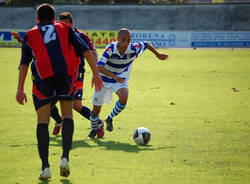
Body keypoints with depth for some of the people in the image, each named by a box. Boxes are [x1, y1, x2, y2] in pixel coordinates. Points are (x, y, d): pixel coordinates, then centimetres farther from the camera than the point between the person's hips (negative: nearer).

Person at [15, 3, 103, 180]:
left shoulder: (30, 34, 25)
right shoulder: (64, 28, 27)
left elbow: (24, 62, 14)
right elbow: (84, 49, 16)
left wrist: (20, 89, 11)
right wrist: (96, 73, 15)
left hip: (42, 73, 0)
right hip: (65, 71, 0)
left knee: (43, 120, 3)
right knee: (67, 115, 13)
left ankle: (45, 167, -6)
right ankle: (65, 158, -6)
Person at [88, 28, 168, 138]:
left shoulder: (134, 49, -21)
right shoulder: (110, 49, -30)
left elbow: (146, 44, 2)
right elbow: (99, 67, -42)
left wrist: (158, 55, 16)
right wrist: (114, 76, -53)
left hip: (121, 79, 1)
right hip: (105, 80, -1)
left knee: (124, 98, -31)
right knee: (96, 109, 5)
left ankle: (110, 119, -2)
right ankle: (94, 128, 39)